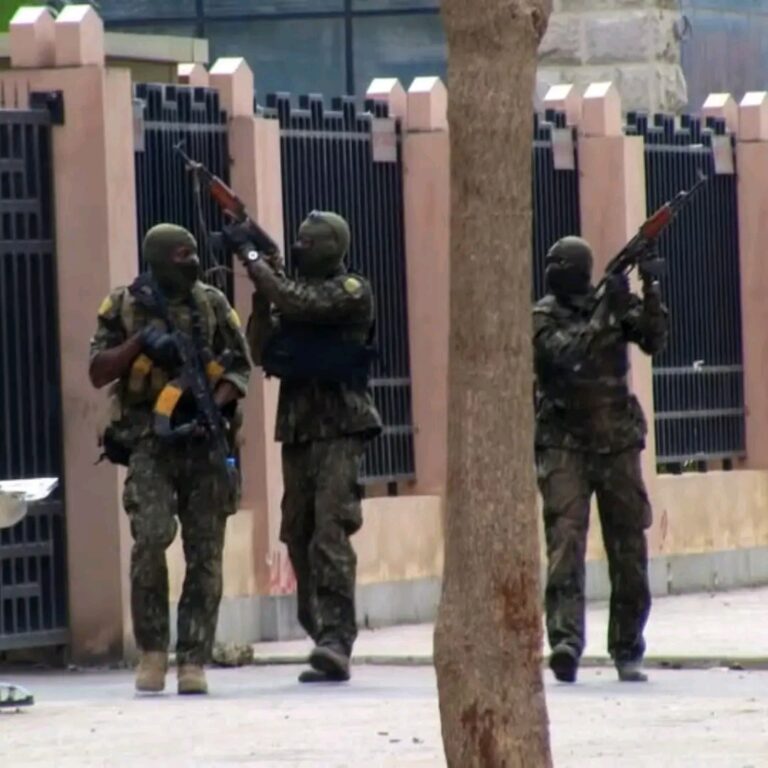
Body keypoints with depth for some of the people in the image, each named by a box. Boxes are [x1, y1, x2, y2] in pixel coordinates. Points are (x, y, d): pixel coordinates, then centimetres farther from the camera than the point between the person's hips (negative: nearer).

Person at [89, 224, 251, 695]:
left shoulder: (212, 304, 8)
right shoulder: (125, 307, 5)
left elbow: (239, 368, 8)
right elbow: (98, 374, 5)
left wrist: (216, 406, -9)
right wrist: (138, 342, -10)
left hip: (204, 441, 2)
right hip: (150, 442, -2)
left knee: (205, 554, 0)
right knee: (151, 538, -17)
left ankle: (194, 661, 4)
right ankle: (152, 651, -3)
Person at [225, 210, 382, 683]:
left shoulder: (351, 292, -5)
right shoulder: (294, 289, 16)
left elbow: (298, 304, -20)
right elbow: (262, 352, 11)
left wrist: (252, 256, -11)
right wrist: (262, 295, -2)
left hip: (340, 429, -7)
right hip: (297, 430, 7)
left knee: (330, 533, -17)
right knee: (299, 537, 8)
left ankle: (336, 642, -23)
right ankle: (326, 638, 17)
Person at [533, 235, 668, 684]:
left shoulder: (618, 305, 5)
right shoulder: (543, 318, -2)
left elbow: (655, 341, -8)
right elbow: (569, 355, -19)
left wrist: (650, 291, -20)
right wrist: (605, 310, -22)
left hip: (618, 445, 3)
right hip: (564, 447, -3)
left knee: (629, 551, 5)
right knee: (565, 543, -17)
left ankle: (628, 651, 15)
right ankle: (565, 640, -26)